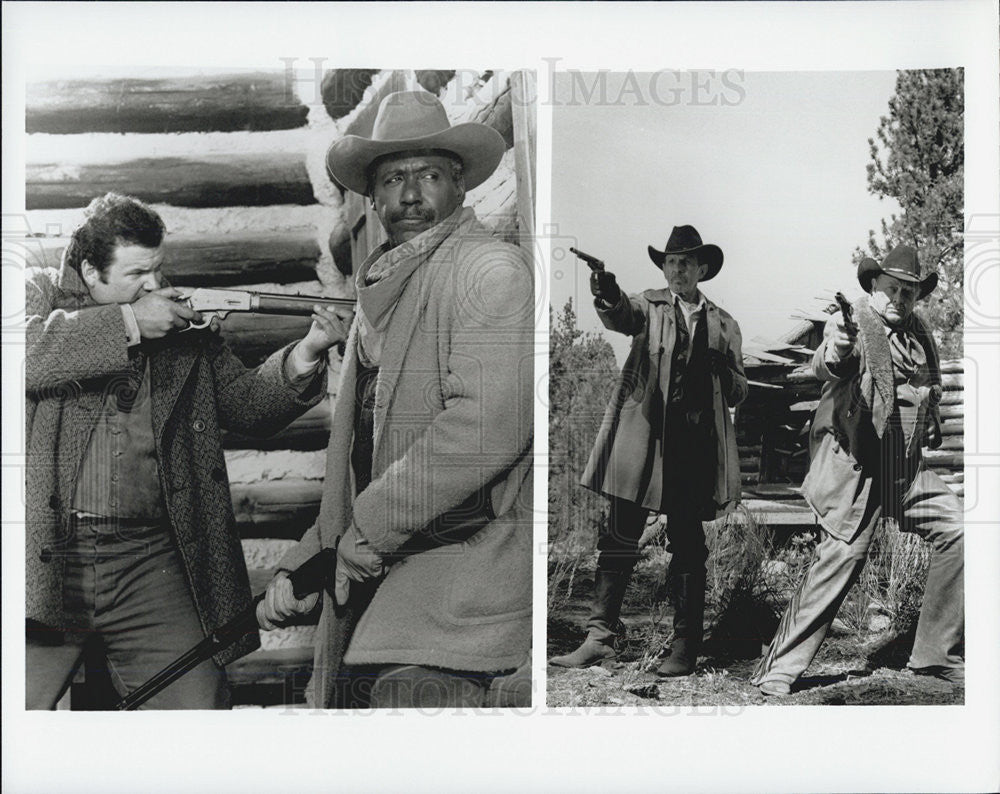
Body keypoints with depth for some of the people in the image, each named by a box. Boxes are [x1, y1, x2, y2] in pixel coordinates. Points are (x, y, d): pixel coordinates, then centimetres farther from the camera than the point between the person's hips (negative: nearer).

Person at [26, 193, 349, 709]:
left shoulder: (186, 324, 15)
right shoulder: (37, 293, 7)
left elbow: (245, 404, 12)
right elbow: (27, 356, -15)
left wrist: (305, 354, -5)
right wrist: (128, 324, -14)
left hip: (151, 563, 2)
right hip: (47, 553, -2)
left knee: (198, 702, -1)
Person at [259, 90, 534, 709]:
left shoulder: (492, 269, -5)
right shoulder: (378, 296, 23)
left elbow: (488, 426, -20)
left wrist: (370, 525, -13)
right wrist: (303, 565, 14)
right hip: (375, 571, 8)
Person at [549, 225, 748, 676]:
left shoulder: (723, 325, 17)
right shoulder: (649, 306, 12)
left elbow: (738, 394, 17)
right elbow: (621, 317, -13)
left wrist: (723, 371, -6)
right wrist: (607, 297, -37)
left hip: (697, 445, 1)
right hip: (645, 436, -1)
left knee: (688, 546, 4)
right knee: (620, 537, -3)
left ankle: (685, 648, 9)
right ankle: (600, 635, 0)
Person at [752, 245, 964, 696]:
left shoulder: (920, 335, 14)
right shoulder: (855, 325, -7)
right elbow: (824, 369, -28)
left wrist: (931, 429, 10)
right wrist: (834, 350, -50)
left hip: (908, 468, 7)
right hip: (857, 465, -7)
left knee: (955, 531, -1)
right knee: (840, 558, -11)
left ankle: (935, 653, 12)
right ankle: (780, 666, -3)